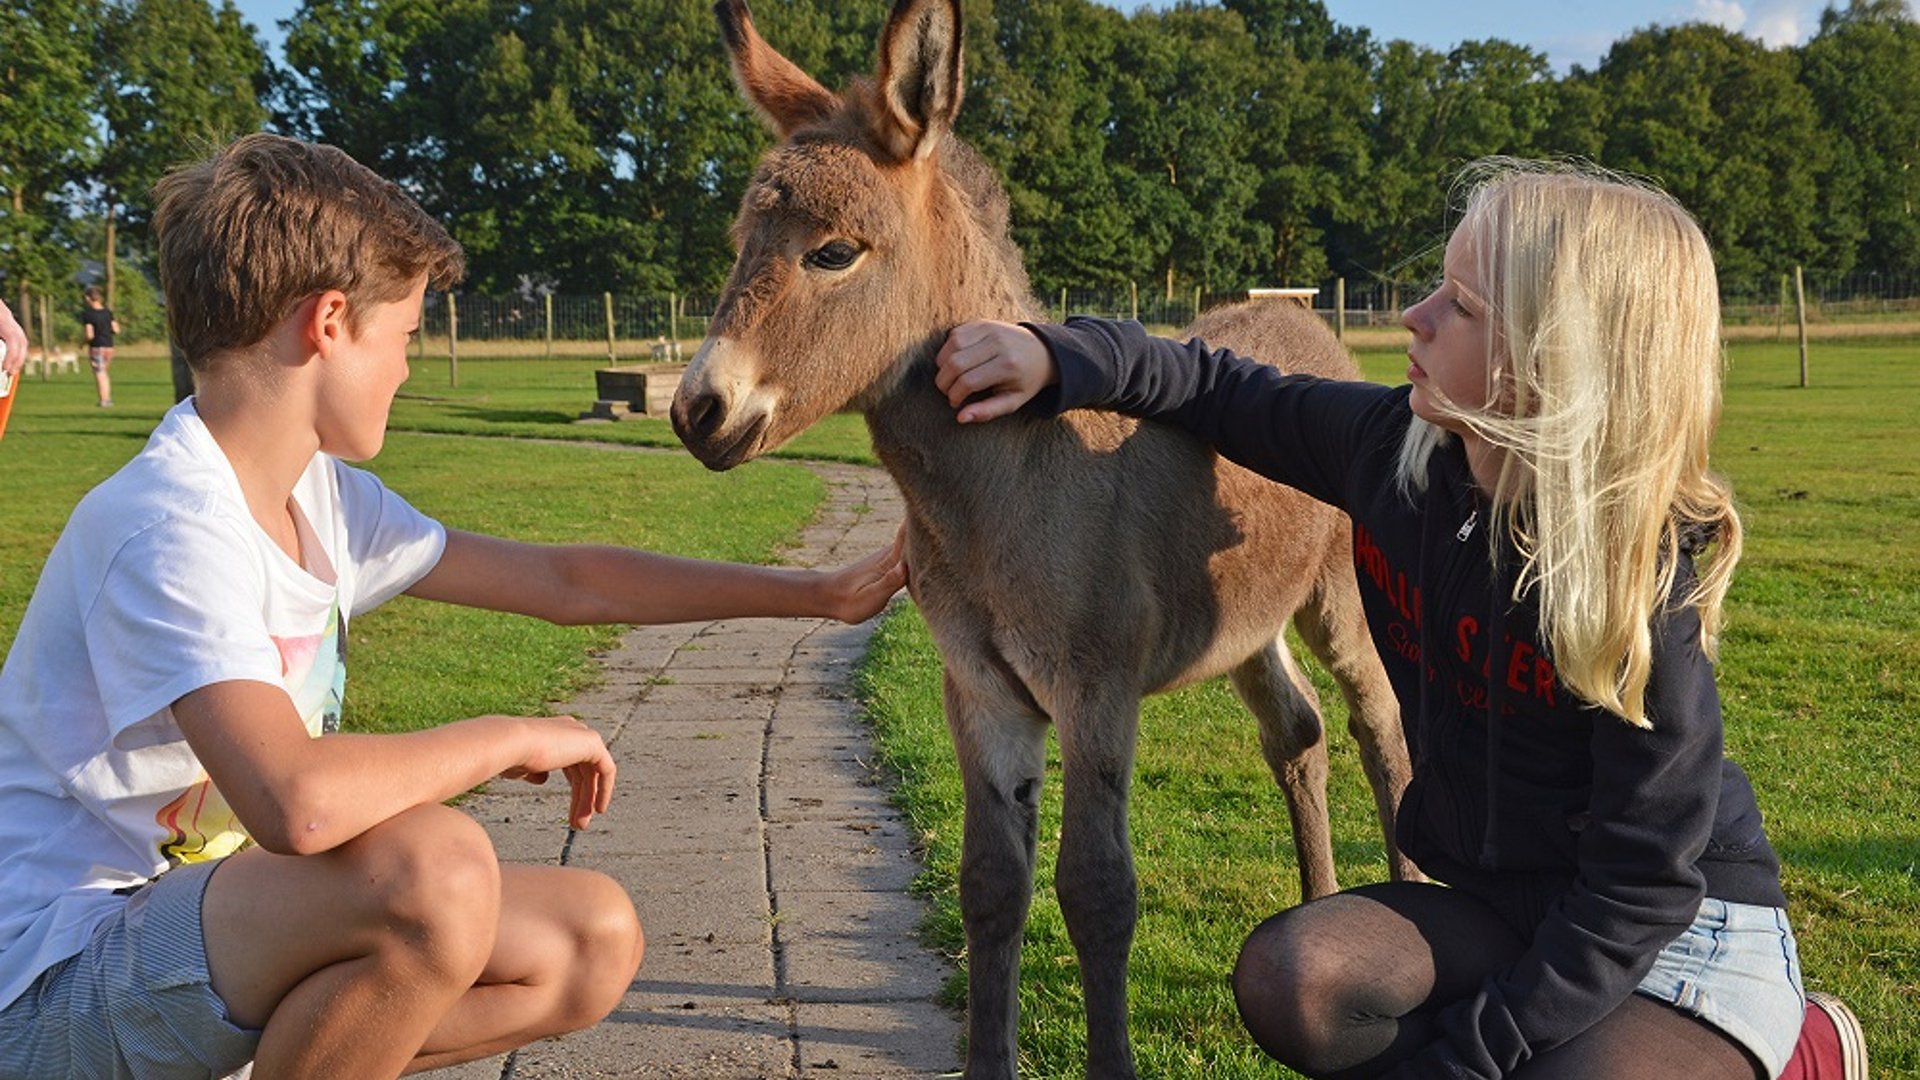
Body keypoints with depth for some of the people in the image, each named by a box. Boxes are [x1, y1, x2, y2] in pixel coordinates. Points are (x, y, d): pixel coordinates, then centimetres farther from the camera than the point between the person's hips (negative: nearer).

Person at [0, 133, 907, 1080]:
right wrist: (512, 738, -21)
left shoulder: (320, 499, 5)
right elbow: (297, 800, -39)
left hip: (196, 911, 9)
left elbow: (565, 583, 13)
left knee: (595, 942, 1)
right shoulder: (168, 528, -24)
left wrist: (820, 594, 13)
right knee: (435, 869, -34)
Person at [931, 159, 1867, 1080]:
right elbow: (1231, 396, 8)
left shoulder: (1641, 588, -26)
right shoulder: (1395, 447, -10)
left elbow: (1641, 887, -22)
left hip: (1690, 933, -4)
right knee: (1291, 978, -21)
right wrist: (1061, 359, -10)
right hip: (1508, 907, 5)